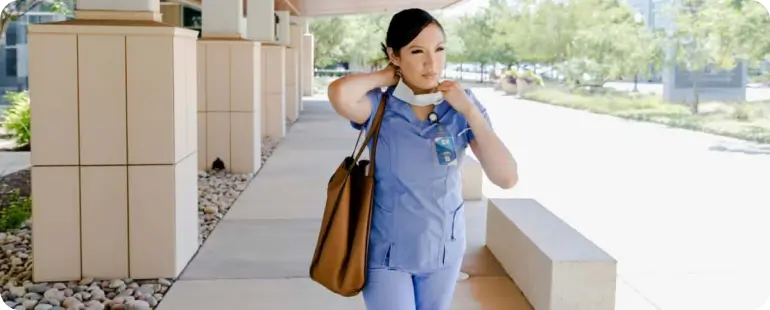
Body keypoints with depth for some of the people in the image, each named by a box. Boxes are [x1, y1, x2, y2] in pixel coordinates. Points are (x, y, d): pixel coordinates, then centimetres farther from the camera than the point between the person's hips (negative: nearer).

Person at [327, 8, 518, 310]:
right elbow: (339, 93, -41)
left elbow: (506, 177, -18)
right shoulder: (379, 107, -16)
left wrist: (470, 110, -22)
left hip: (444, 248, 3)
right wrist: (385, 76, -21)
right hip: (387, 252, -3)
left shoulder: (461, 107, -10)